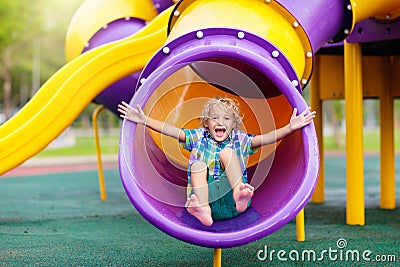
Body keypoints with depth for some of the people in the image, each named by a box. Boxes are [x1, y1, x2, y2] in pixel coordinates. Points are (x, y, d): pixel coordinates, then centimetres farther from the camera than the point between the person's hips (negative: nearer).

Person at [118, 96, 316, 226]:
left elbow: (265, 138, -4)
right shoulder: (199, 137, 15)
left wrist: (290, 128, -20)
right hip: (208, 200, 1)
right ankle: (203, 210, -46)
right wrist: (144, 120, -4)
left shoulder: (239, 140, 11)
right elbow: (171, 130, 6)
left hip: (231, 205, -1)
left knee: (227, 152, -14)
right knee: (198, 165, -20)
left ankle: (239, 194, -40)